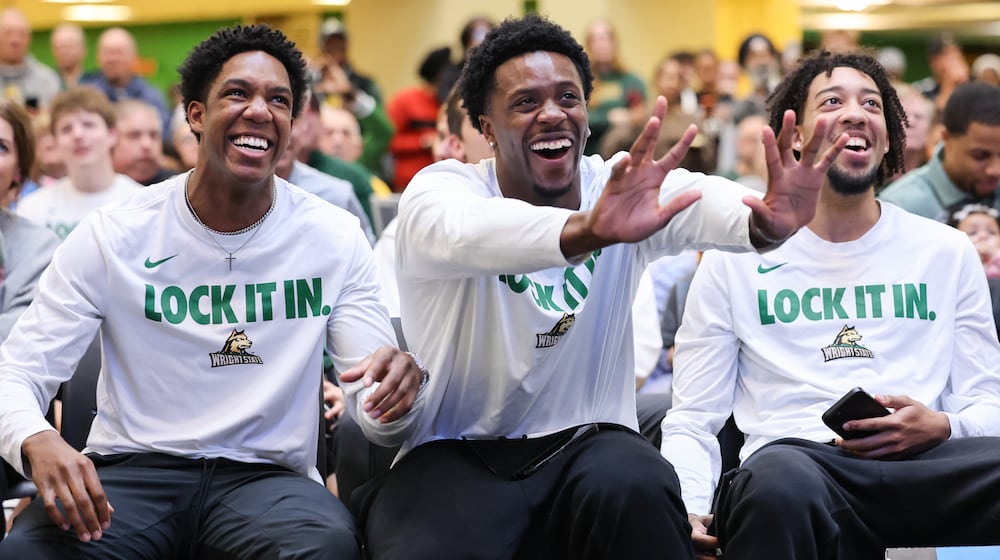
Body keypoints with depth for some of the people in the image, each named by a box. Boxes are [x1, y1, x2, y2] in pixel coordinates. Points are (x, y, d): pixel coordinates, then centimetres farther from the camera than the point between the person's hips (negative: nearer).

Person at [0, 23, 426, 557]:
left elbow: (375, 414, 1)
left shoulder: (335, 239, 3)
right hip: (129, 470, 0)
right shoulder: (114, 235, -1)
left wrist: (395, 393, -27)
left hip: (267, 475, 1)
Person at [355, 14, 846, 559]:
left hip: (586, 440, 2)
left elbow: (699, 200, -20)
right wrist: (584, 229, -53)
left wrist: (763, 222, -46)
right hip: (455, 453, -2)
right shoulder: (439, 188, -6)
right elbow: (466, 230, -32)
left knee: (634, 489, -33)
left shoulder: (622, 187, 3)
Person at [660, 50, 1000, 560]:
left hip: (925, 461, 1)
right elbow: (693, 420, 13)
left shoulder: (947, 252, 20)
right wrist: (688, 512, -9)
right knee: (783, 480, -41)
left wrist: (942, 427, -7)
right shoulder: (735, 257, 15)